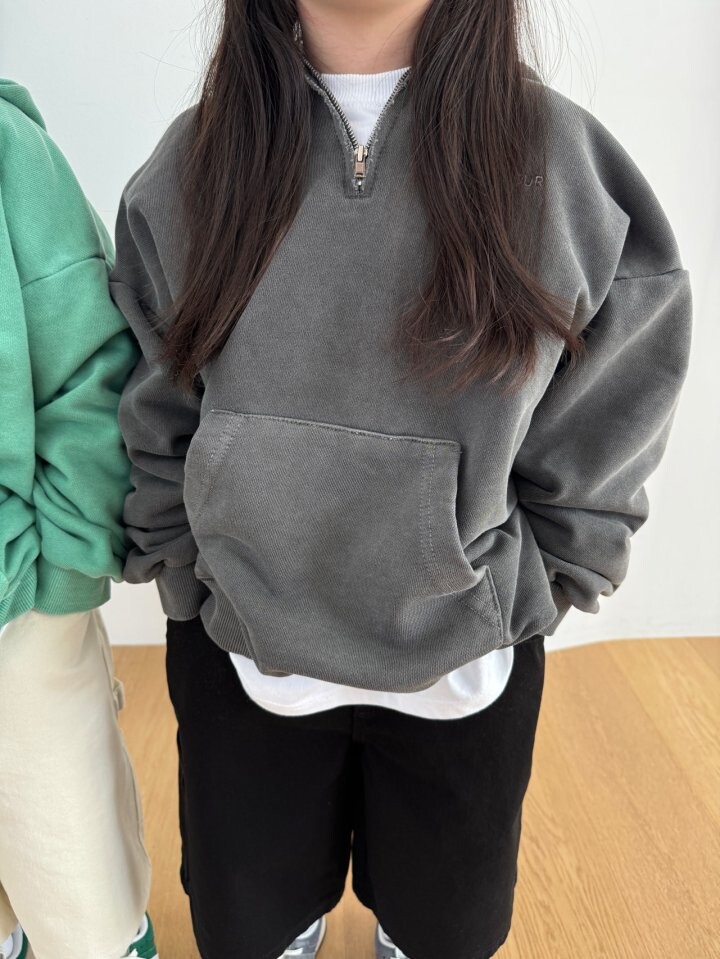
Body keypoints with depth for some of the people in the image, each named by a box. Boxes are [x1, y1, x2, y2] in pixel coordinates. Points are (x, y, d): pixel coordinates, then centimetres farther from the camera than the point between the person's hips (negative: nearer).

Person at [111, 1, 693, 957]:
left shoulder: (567, 160, -7)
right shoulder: (189, 164, -2)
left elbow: (601, 434, -1)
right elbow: (153, 419, 6)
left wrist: (531, 591, -2)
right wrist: (180, 570, 2)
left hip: (467, 663, 0)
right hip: (240, 653, 1)